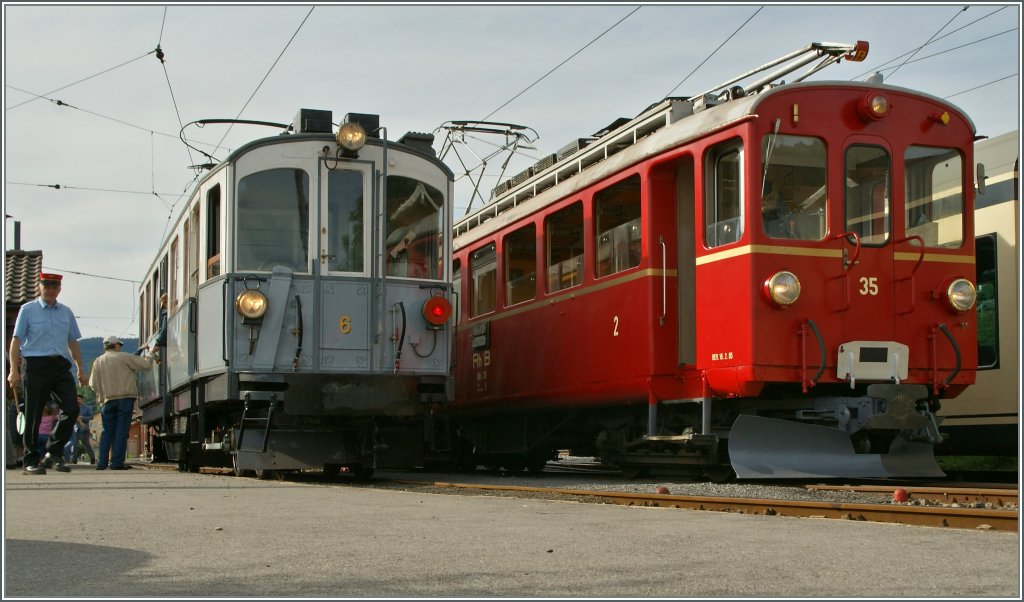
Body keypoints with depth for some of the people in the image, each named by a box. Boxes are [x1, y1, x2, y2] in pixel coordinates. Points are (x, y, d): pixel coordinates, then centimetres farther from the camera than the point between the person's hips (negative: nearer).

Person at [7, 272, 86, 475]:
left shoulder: (66, 312, 17)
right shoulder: (28, 310, 4)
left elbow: (73, 343, 22)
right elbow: (16, 340, 1)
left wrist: (81, 370, 19)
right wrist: (14, 369, -7)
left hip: (62, 367, 4)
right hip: (36, 366, -4)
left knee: (71, 409, -10)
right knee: (33, 415, -1)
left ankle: (54, 450, 7)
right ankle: (31, 461, 6)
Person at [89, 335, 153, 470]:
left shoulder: (98, 361, 9)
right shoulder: (123, 357, -2)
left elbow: (93, 384, 8)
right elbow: (145, 364, -2)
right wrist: (149, 356, 20)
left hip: (108, 400, 4)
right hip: (125, 398, -4)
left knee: (107, 431, 10)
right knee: (121, 431, -3)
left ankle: (102, 462, 5)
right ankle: (117, 462, -6)